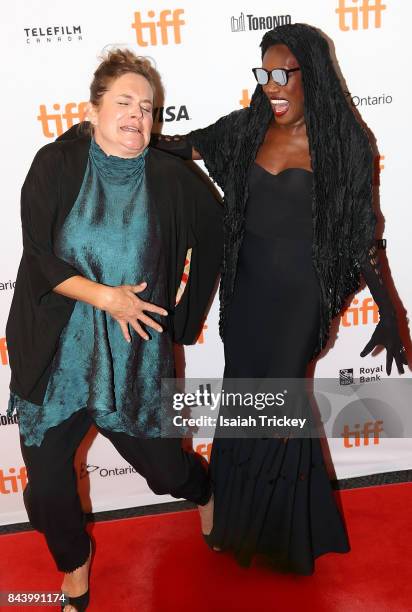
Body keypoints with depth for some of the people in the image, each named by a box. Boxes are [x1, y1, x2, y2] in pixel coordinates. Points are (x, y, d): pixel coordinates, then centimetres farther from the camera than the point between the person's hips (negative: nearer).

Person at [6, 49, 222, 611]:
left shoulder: (171, 177, -3)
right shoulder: (56, 165, -4)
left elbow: (212, 234, 13)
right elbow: (39, 257, -8)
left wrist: (185, 314, 14)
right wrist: (104, 296, -19)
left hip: (136, 354, 0)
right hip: (56, 354, 1)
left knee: (160, 461, 11)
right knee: (47, 476, 9)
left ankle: (208, 494, 50)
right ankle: (74, 563, 41)